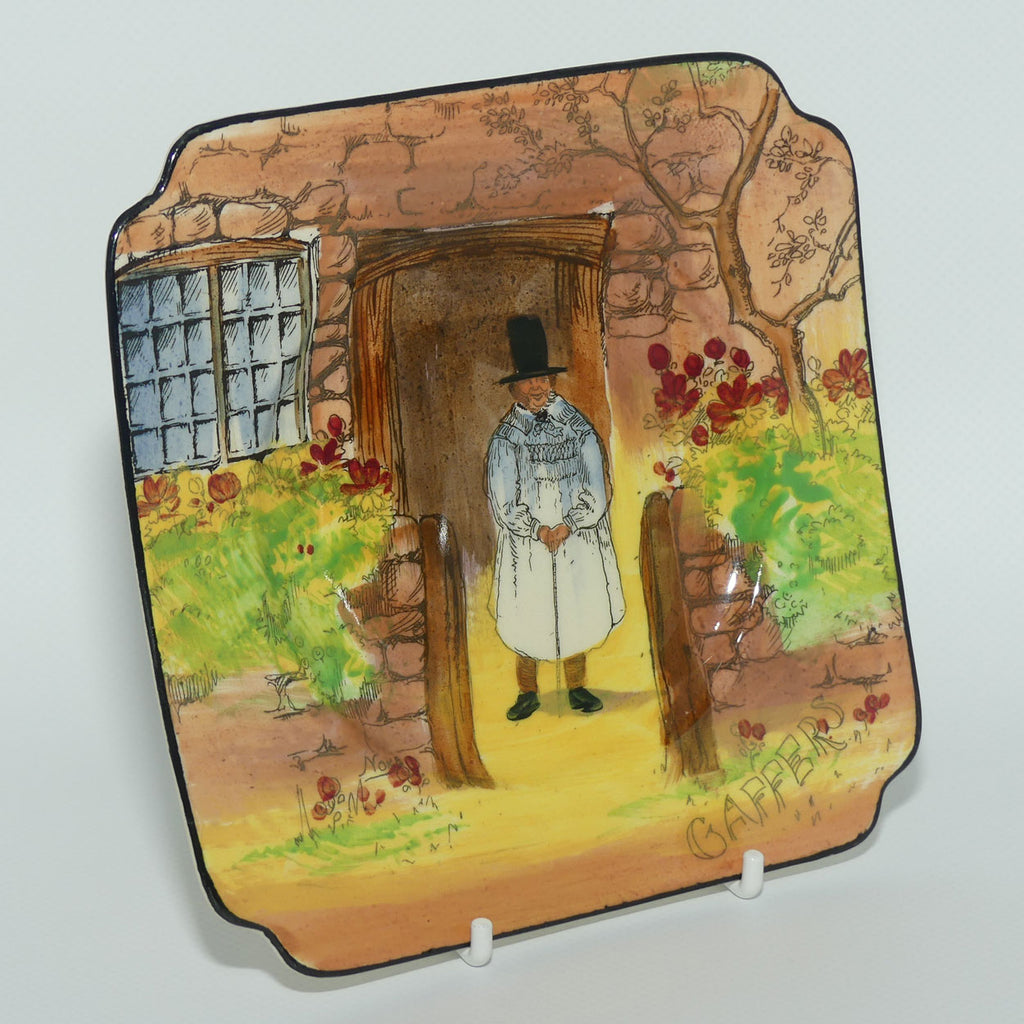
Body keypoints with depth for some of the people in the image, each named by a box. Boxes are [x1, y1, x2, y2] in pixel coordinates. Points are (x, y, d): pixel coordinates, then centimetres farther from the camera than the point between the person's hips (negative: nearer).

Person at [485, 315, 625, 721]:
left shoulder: (579, 430, 4)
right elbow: (503, 500, -4)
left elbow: (595, 491, 1)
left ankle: (577, 687, 20)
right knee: (526, 617, 0)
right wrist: (538, 530, -14)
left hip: (577, 540, 1)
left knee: (578, 612, 5)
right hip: (525, 544, -1)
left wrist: (567, 527, -12)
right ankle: (527, 693, 14)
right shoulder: (506, 437, 0)